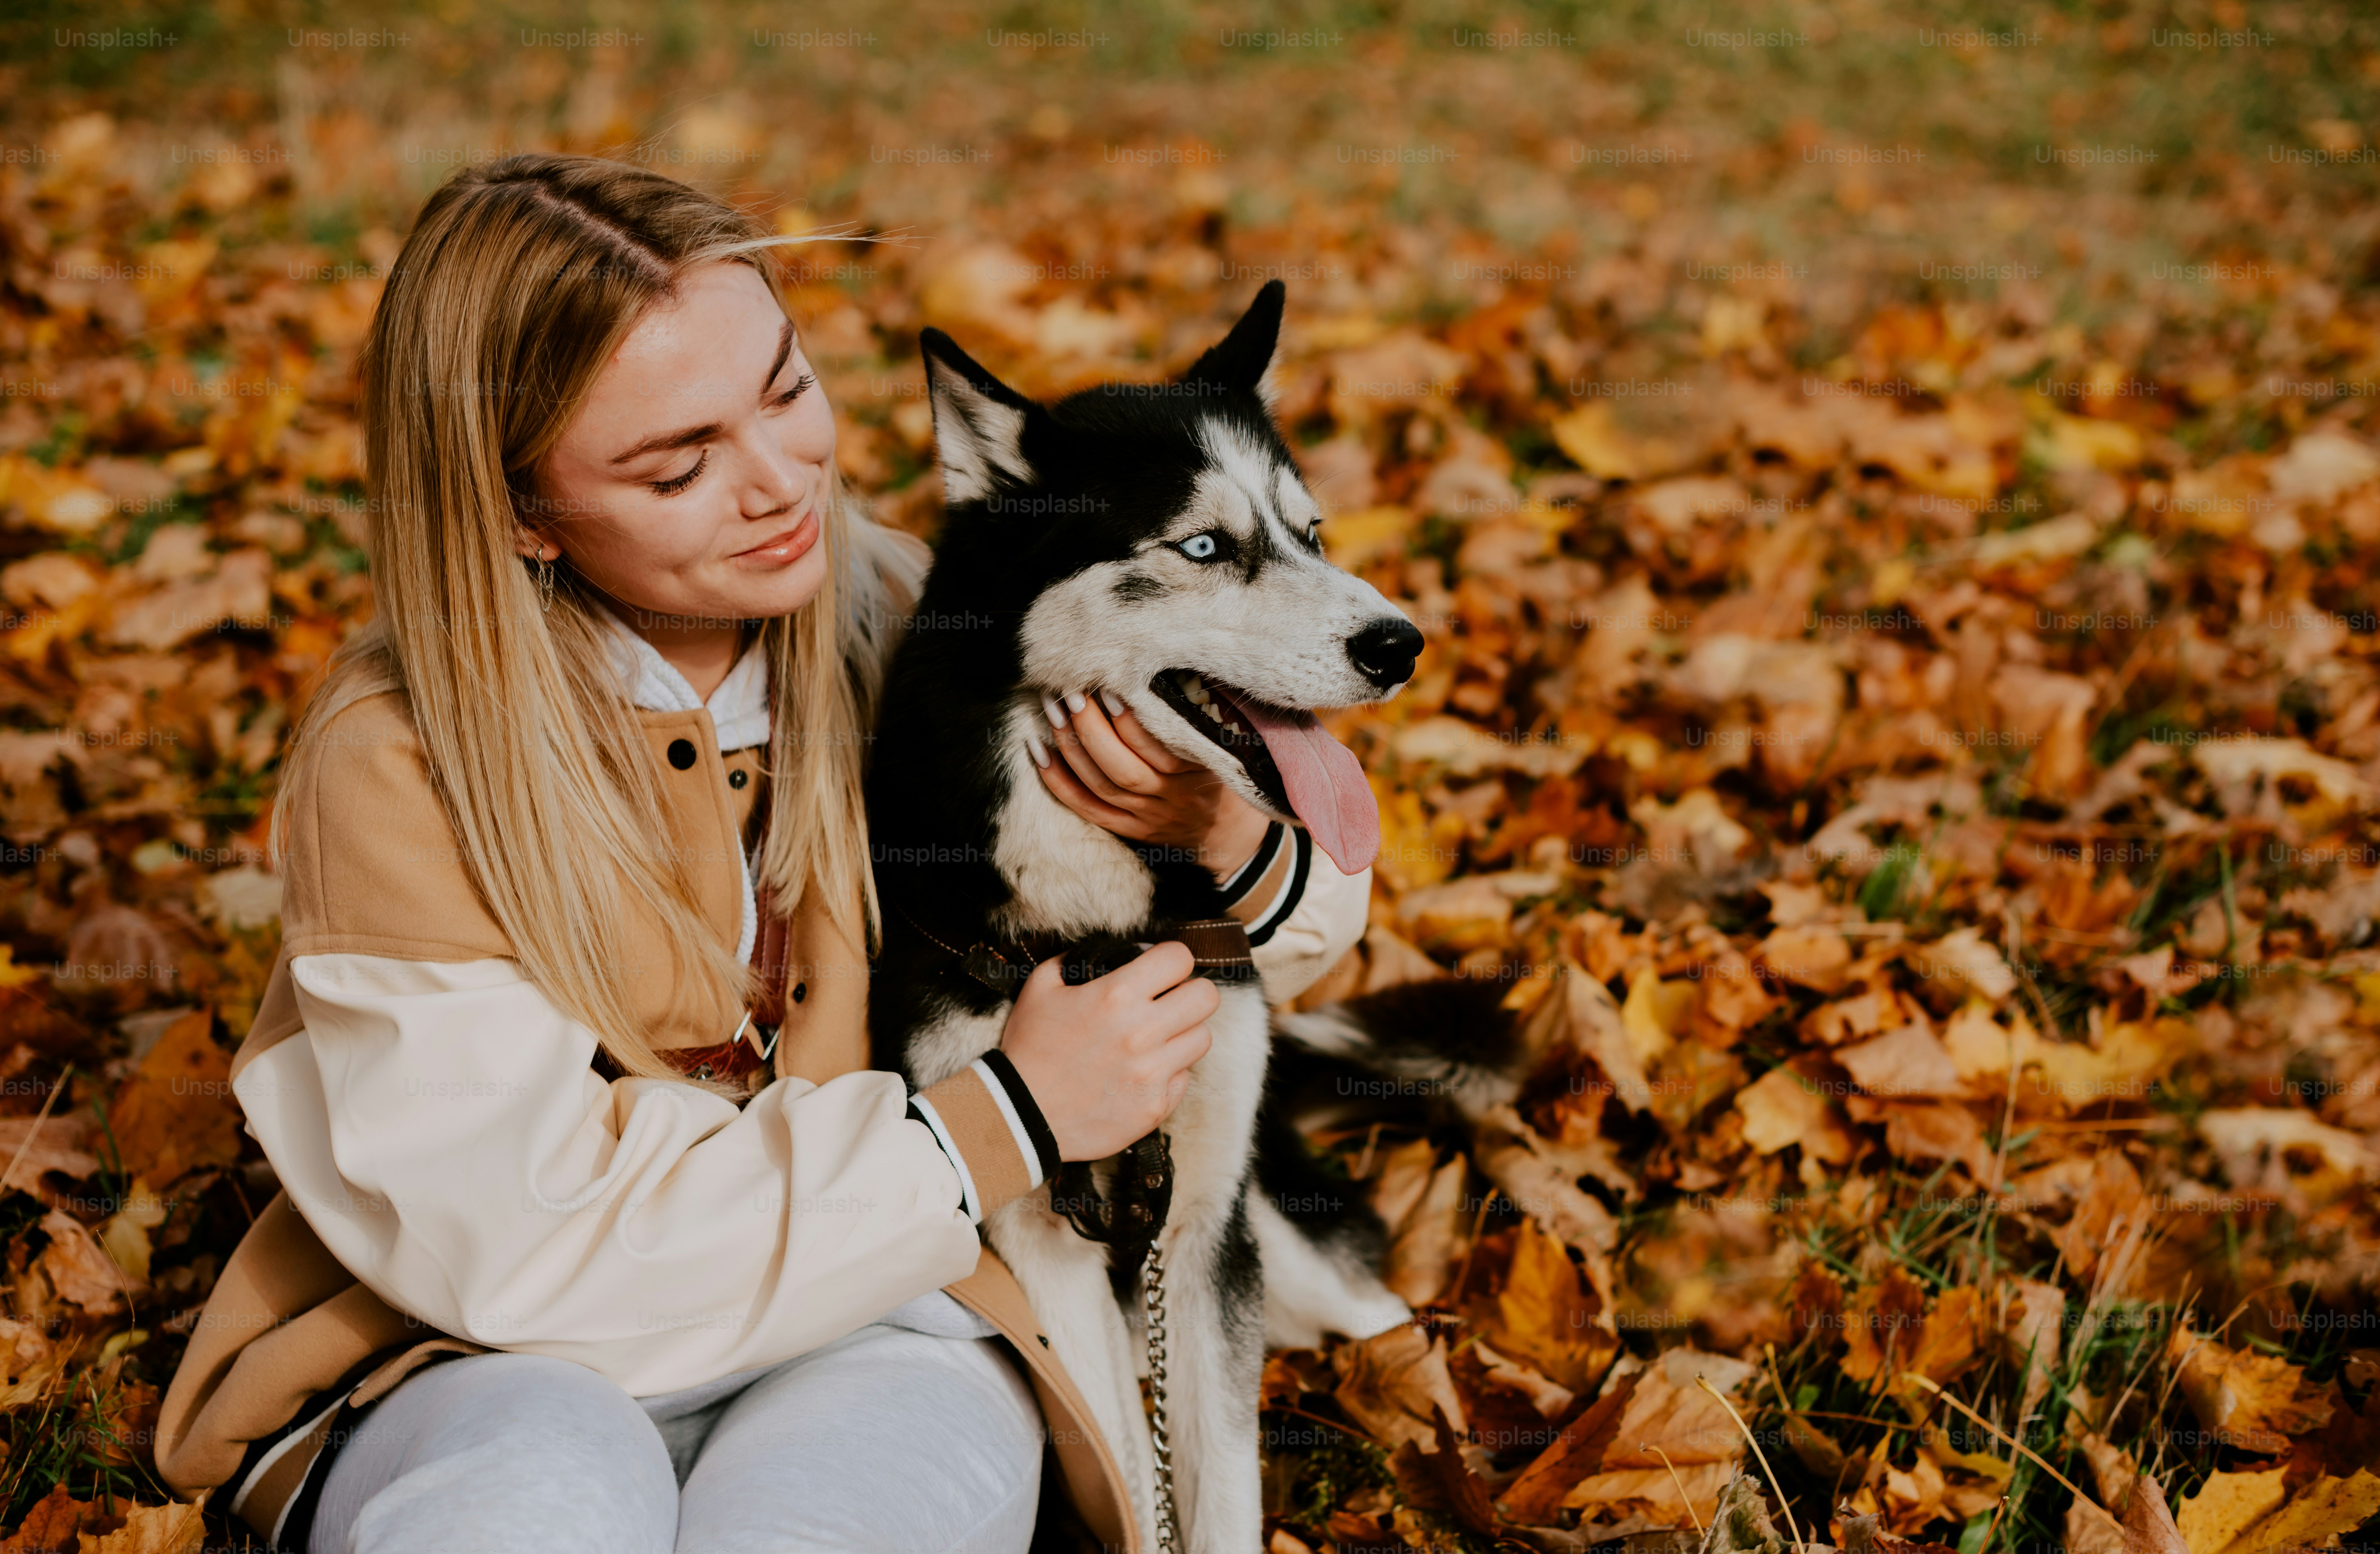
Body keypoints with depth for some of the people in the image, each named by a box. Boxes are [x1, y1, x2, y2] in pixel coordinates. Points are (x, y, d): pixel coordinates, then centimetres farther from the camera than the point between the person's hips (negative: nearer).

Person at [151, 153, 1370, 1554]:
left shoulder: (901, 633, -2)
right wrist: (1002, 1124, -16)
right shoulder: (395, 766, -12)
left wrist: (1225, 840, -16)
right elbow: (531, 1242, -16)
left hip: (881, 1336, 1)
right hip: (518, 1373, -1)